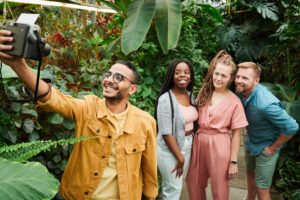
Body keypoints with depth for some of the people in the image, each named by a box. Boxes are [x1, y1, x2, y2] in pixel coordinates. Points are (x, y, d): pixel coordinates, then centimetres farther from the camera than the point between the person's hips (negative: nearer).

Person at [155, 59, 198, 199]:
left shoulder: (190, 95, 2)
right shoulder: (165, 99, -21)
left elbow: (192, 121, 9)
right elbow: (166, 133, -21)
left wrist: (183, 155, 6)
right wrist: (179, 157, -15)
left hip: (187, 146, 7)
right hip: (170, 151, -7)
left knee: (178, 185, 22)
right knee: (173, 188, 8)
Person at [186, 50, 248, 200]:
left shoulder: (234, 102, -11)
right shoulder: (204, 93, 3)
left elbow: (236, 134, -8)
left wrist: (233, 162, -8)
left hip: (219, 145, -5)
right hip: (199, 142, 5)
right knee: (193, 183, 18)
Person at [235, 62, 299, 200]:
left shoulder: (265, 103, -37)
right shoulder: (241, 91, -14)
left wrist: (273, 148, -18)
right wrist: (249, 135, 9)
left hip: (265, 148, -7)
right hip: (250, 143, 7)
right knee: (250, 174, 27)